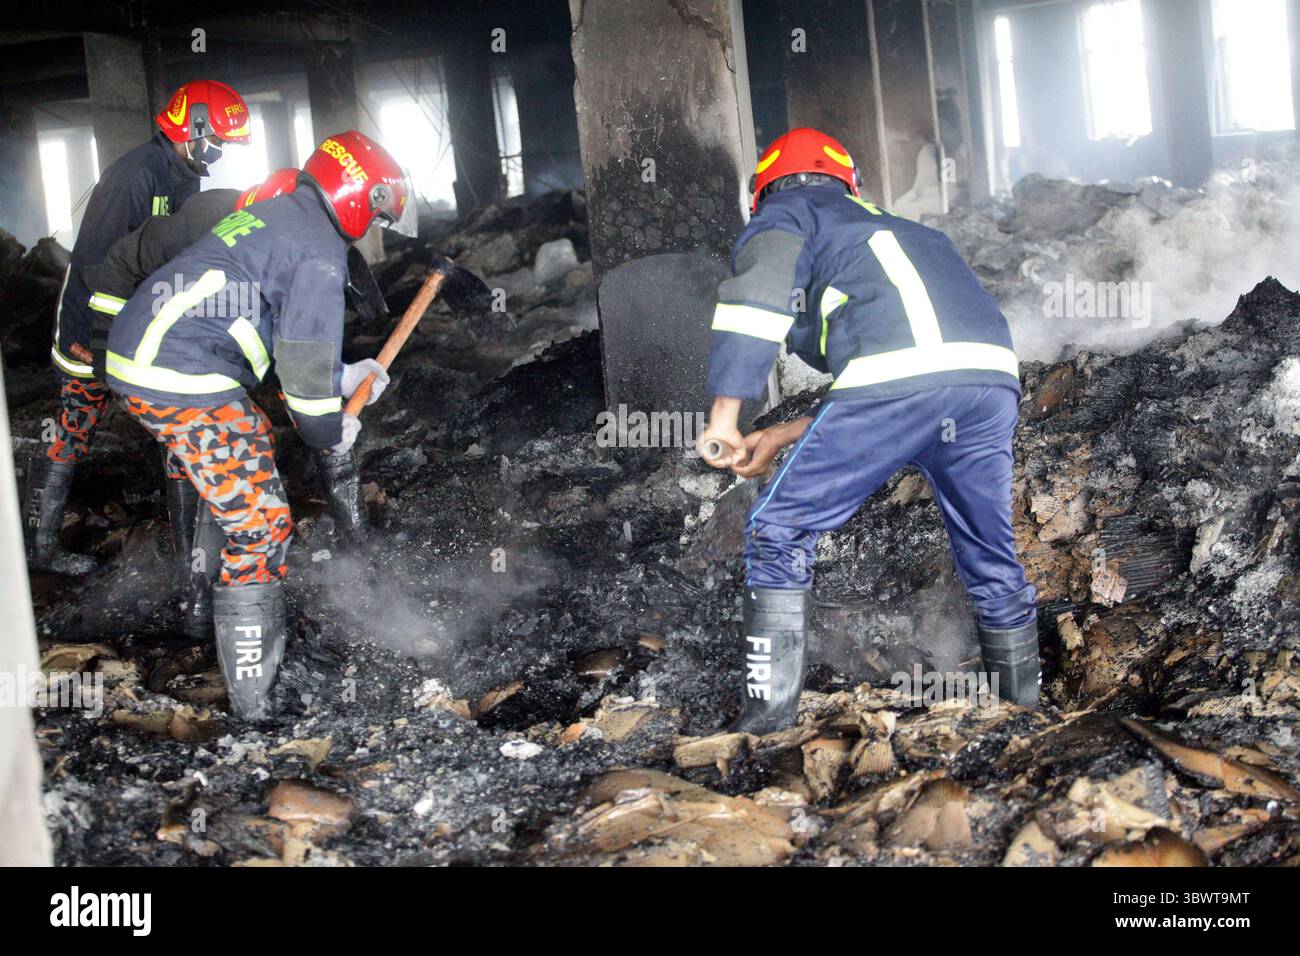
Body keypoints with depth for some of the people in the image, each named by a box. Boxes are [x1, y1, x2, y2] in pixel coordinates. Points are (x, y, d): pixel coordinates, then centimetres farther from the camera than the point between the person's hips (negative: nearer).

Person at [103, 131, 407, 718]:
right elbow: (305, 357, -11)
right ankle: (254, 702, -8)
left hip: (136, 354, 10)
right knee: (260, 525, -9)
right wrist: (331, 432, 5)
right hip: (186, 384, -10)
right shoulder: (320, 253, -9)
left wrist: (342, 376, 31)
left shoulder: (273, 215, 21)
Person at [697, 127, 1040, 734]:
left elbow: (757, 294, -2)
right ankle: (1025, 706, 31)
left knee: (778, 532, 6)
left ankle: (767, 712, 2)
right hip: (993, 375, 7)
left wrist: (724, 419, -3)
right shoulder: (889, 227, 41)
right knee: (990, 555, 22)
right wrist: (781, 437, 38)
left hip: (898, 375, -6)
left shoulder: (786, 213, 22)